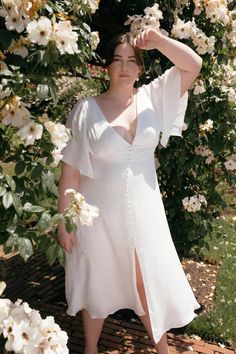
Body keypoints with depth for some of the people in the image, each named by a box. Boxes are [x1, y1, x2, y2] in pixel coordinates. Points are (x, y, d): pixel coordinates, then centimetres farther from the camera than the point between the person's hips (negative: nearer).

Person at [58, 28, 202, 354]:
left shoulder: (152, 97, 0)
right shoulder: (86, 110, -10)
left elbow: (194, 65, -5)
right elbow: (70, 170, -9)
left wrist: (158, 40, -18)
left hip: (144, 211, 2)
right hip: (99, 214, -2)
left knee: (150, 283, 17)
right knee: (97, 285, 16)